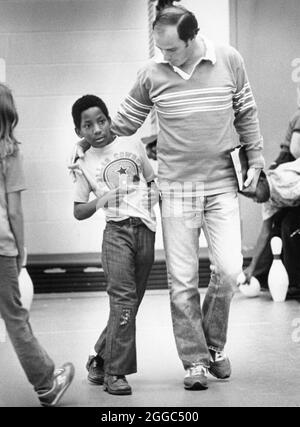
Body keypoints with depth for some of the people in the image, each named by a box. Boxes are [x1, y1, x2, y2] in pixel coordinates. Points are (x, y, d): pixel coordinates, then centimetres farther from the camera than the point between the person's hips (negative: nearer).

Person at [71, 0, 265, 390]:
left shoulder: (229, 61, -3)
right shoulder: (152, 74, -3)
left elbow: (246, 114, 8)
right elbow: (124, 123, 10)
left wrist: (255, 161, 8)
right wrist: (86, 145, 12)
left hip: (222, 183, 0)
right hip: (175, 186, 0)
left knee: (229, 269, -9)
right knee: (182, 280, 0)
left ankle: (214, 343, 17)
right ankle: (194, 360, 14)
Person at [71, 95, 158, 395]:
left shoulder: (134, 146, 11)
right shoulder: (85, 164, 7)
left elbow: (152, 180, 24)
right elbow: (78, 211, 9)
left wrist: (155, 195, 3)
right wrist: (99, 202, -10)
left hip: (145, 230, 3)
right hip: (116, 230, -3)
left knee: (130, 302, 6)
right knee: (123, 297, -17)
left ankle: (101, 359, 23)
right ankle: (115, 372, -11)